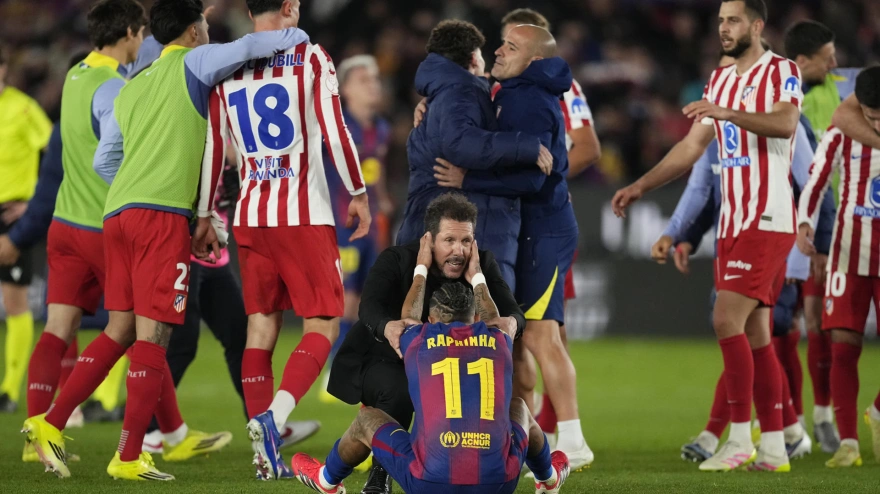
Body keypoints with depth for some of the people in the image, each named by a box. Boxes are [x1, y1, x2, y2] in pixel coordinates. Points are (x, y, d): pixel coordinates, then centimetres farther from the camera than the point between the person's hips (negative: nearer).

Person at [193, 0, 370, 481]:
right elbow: (334, 132, -9)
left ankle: (264, 448, 5)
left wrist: (204, 216, 18)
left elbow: (213, 147, 8)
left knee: (261, 326, 10)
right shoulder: (310, 57, -6)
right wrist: (358, 193, 3)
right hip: (305, 215, -4)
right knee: (322, 326, 2)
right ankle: (274, 414, -21)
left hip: (251, 216, 4)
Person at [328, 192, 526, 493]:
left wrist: (510, 323, -48)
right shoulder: (395, 261, -21)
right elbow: (369, 306, -39)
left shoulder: (482, 266, -10)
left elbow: (513, 313, -20)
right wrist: (387, 327, -64)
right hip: (384, 362, -4)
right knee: (398, 392, -36)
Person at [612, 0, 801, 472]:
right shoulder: (720, 79, 17)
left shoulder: (781, 71, -7)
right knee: (754, 333, 6)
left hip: (767, 222, -8)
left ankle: (739, 440, -11)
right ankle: (773, 448, 9)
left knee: (727, 320, -16)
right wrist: (641, 186, 17)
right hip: (732, 222, 8)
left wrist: (727, 113, -38)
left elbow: (785, 123, -26)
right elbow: (692, 146, 22)